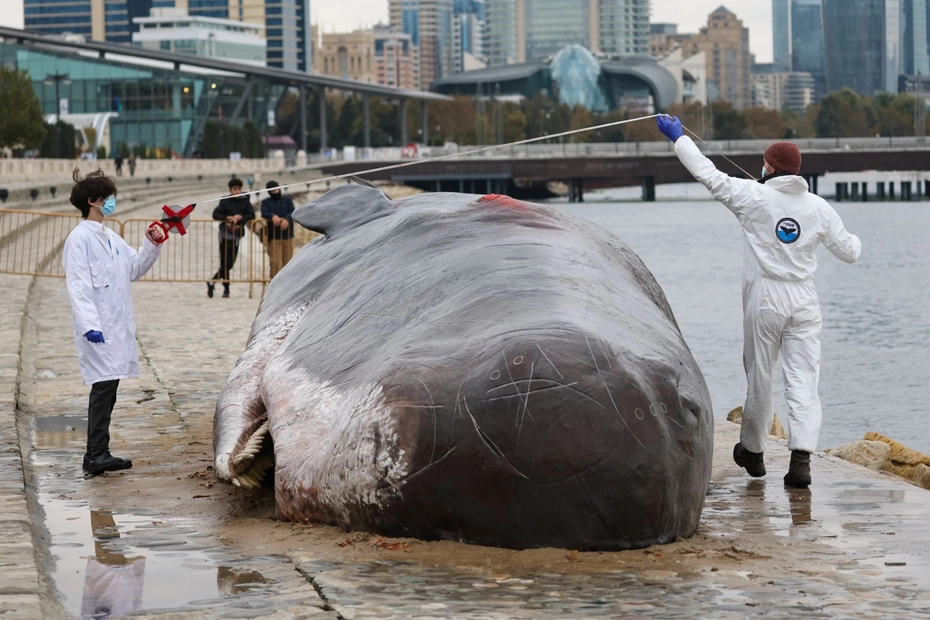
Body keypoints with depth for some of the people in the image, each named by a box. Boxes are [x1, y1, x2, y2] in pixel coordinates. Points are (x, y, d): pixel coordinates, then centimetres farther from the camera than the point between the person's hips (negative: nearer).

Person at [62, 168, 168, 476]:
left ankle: (97, 454, 13)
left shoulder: (110, 237, 17)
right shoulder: (80, 239, -9)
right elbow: (78, 286, -17)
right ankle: (97, 456, -12)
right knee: (103, 387, -12)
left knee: (108, 387, 8)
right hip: (97, 329, -9)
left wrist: (151, 245, 12)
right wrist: (89, 325, -26)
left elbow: (134, 269, 27)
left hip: (117, 327, 9)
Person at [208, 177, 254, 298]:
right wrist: (228, 218, -18)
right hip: (225, 234, -3)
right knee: (225, 263, -4)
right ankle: (226, 289, 6)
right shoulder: (225, 201, -2)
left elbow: (252, 215, -1)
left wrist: (240, 217, -15)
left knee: (229, 263, 4)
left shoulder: (245, 201, 4)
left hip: (236, 235, 3)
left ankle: (212, 282, 18)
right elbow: (216, 214, -6)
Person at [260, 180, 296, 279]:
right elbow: (264, 213, -9)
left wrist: (286, 219, -27)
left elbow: (293, 212, -5)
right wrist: (273, 216, -31)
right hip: (273, 236, -2)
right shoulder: (266, 202, 9)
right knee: (275, 262, -11)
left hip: (288, 235, 2)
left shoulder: (288, 200, 11)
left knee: (287, 261, 5)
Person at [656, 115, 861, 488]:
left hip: (764, 299, -2)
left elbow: (708, 174, -2)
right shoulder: (819, 208, 2)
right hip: (804, 300, 2)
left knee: (759, 376, 12)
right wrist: (857, 242, 33)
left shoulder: (754, 197, -7)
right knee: (803, 379, -3)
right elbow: (848, 252, 8)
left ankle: (752, 452, 30)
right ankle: (801, 457, -17)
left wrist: (677, 137, 11)